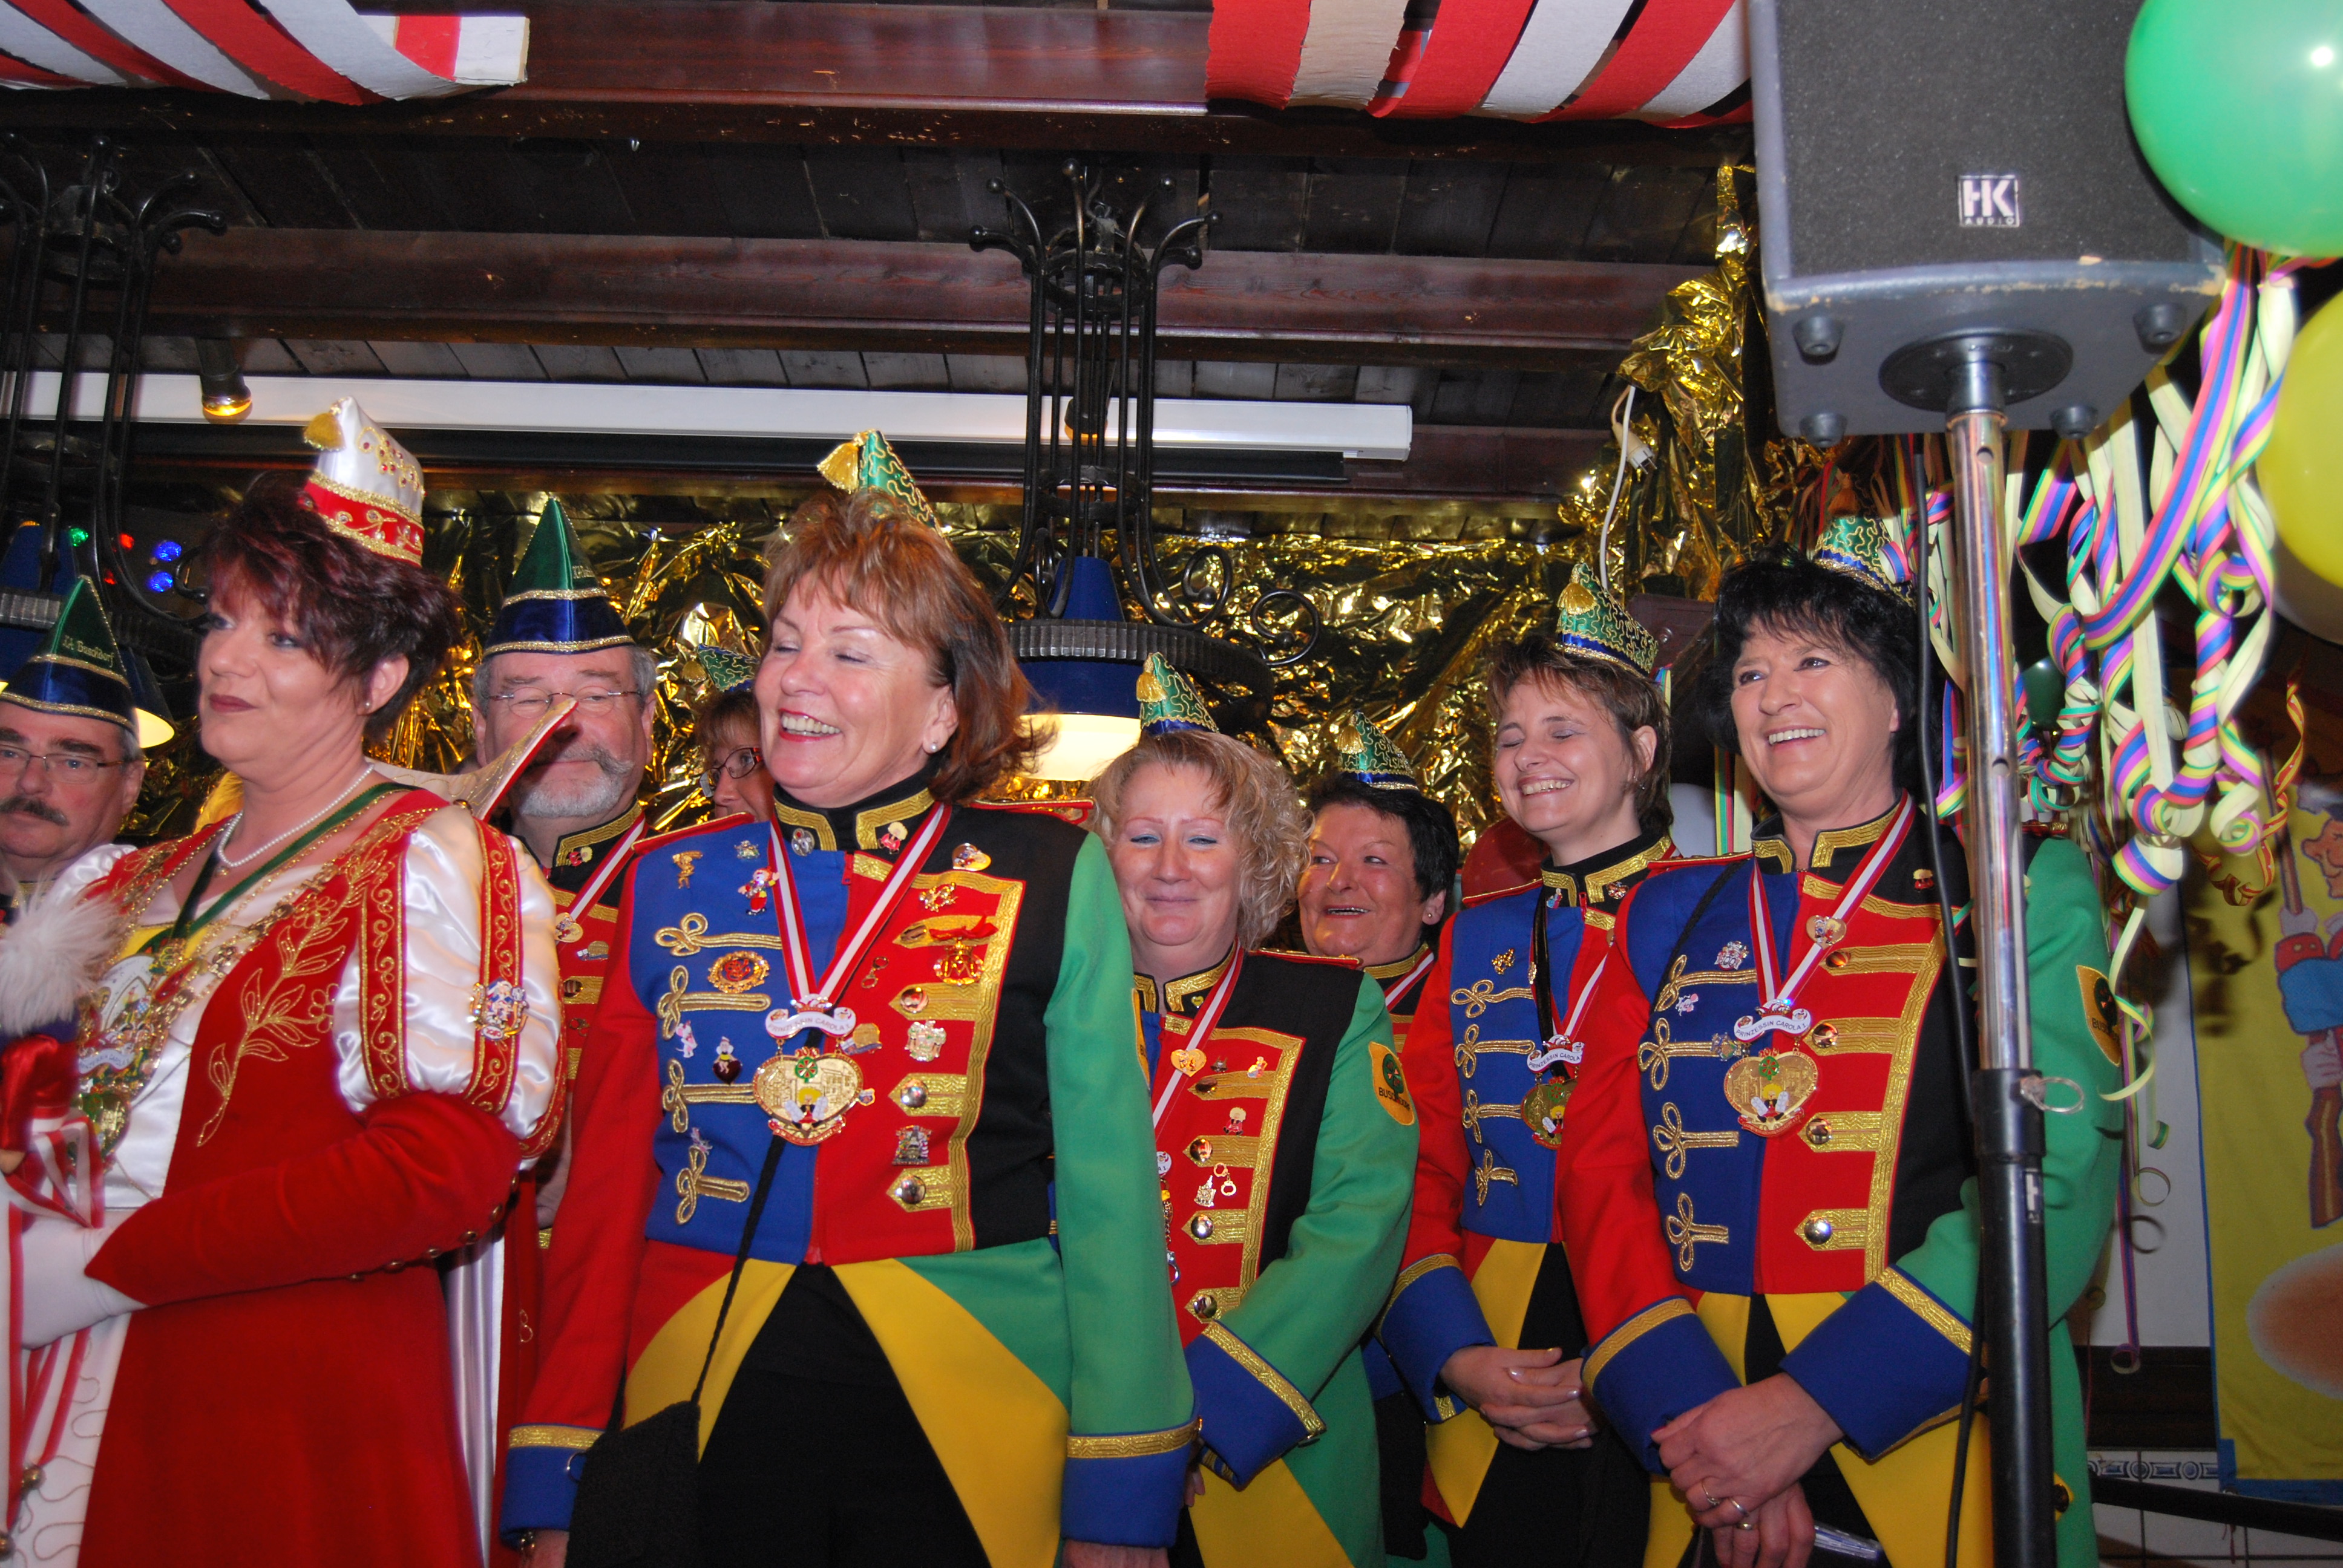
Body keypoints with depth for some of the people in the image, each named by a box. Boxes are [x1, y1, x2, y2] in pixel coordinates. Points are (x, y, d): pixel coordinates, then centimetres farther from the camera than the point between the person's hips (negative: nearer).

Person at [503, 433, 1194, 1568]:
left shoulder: (1051, 880, -2)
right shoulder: (671, 887, 5)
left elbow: (1108, 1191, -3)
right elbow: (605, 1186, 6)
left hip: (968, 1425, -2)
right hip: (700, 1424, 2)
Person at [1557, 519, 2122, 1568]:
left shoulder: (2023, 889, 0)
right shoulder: (1668, 918, 9)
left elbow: (2054, 1190, -11)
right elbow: (1601, 1171, 2)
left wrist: (1812, 1402, -20)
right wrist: (1693, 1414, -14)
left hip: (1943, 1467, -2)